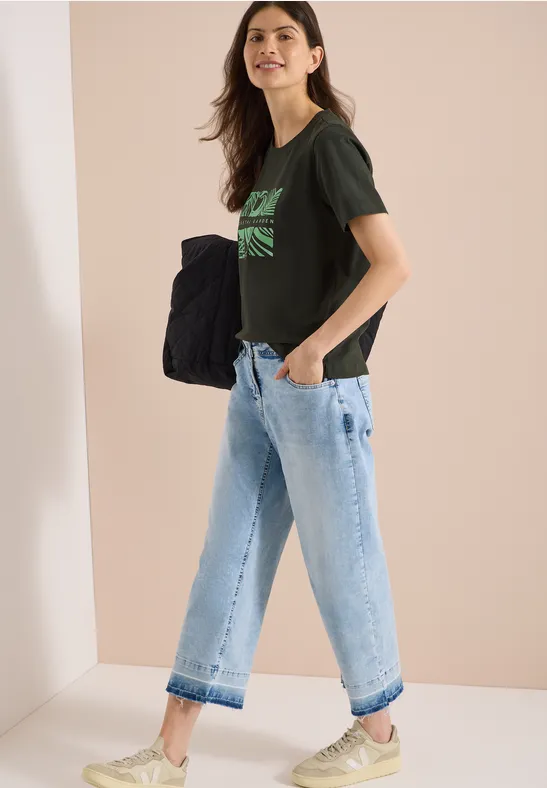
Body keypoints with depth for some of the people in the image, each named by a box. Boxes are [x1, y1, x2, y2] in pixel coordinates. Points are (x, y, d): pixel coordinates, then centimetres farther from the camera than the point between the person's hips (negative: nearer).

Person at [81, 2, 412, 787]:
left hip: (317, 387, -8)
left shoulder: (329, 142, -10)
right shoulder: (266, 152, 14)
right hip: (255, 377, 8)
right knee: (229, 557, 9)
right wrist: (259, 352, 9)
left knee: (341, 560, 5)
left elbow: (392, 264, -19)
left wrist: (314, 349, -17)